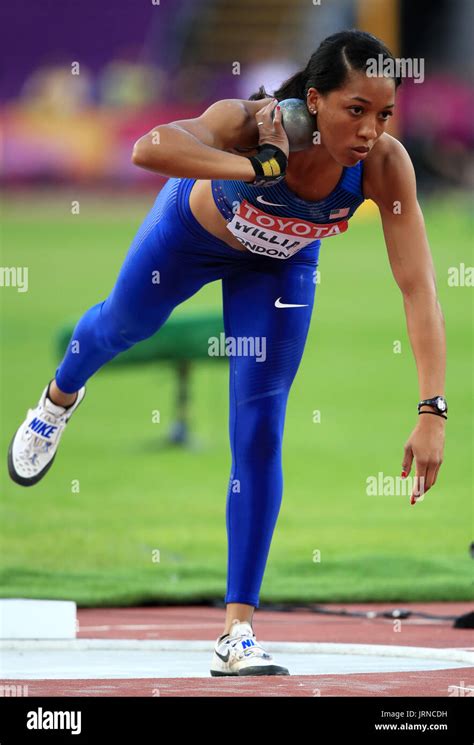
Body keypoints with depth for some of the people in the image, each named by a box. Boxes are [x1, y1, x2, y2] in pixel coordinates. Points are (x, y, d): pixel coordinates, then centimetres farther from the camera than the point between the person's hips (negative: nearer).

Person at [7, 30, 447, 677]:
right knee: (123, 325, 29)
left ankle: (238, 634, -2)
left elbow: (418, 284, -41)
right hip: (192, 229, -1)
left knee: (260, 437, -7)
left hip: (278, 264, 1)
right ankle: (61, 400, 66)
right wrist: (258, 169, -68)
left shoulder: (385, 163, -37)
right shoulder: (250, 124, -43)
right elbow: (149, 149, -61)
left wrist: (432, 410, -49)